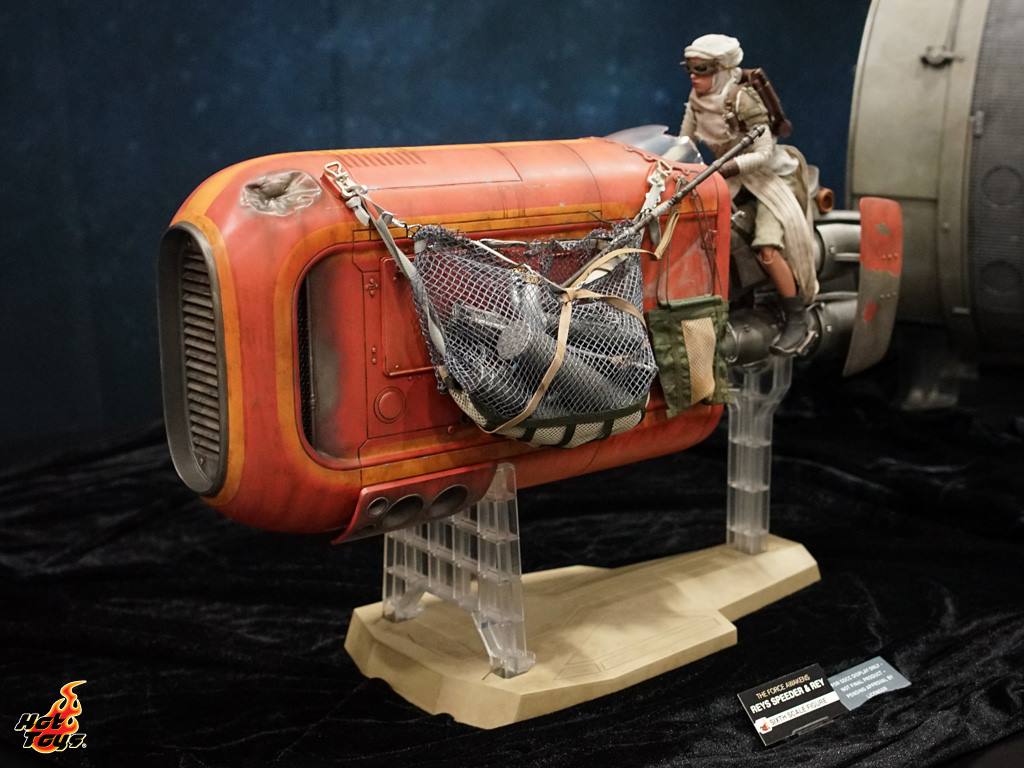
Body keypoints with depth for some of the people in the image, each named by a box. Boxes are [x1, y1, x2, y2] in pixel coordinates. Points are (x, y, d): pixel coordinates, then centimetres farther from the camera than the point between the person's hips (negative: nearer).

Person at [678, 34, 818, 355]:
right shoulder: (697, 99, -2)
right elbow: (685, 140, 11)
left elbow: (764, 153, -25)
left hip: (770, 175, -7)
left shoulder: (743, 100, -23)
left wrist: (720, 170, -33)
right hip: (731, 176, 7)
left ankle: (798, 319, -11)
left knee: (767, 248, -23)